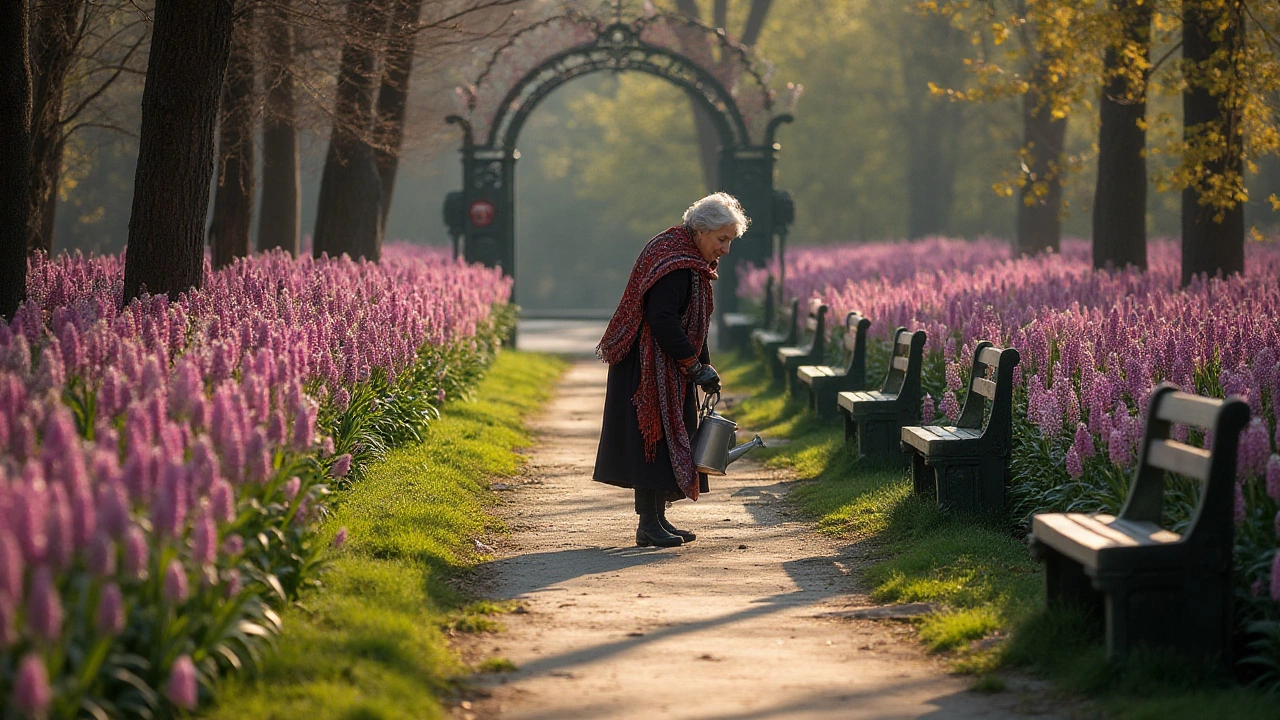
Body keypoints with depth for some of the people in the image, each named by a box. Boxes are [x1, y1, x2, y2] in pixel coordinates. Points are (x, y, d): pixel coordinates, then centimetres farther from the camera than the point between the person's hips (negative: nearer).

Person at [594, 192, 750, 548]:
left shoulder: (688, 259, 13)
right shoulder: (673, 261, -20)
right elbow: (662, 318, -27)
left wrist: (704, 364, 11)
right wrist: (695, 365, -22)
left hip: (670, 368, 10)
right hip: (650, 368, -10)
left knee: (666, 439, 13)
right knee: (653, 438, -8)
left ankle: (657, 519, 19)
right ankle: (648, 525, -6)